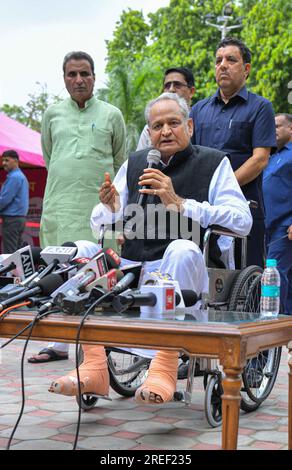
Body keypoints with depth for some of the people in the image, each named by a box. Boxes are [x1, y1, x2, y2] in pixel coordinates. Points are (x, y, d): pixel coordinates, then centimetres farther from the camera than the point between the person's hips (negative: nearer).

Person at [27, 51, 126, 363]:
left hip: (98, 204, -2)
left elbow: (120, 161, 16)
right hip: (58, 203, 2)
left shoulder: (111, 115, 8)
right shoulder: (53, 114, 14)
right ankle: (59, 342, 9)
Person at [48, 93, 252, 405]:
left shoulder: (213, 163, 7)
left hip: (184, 275, -4)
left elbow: (242, 221, -9)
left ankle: (165, 366, -34)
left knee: (182, 249, -35)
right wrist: (110, 207, -8)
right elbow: (99, 225, 17)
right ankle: (94, 365, -21)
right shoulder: (135, 164, 19)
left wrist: (179, 203, -17)